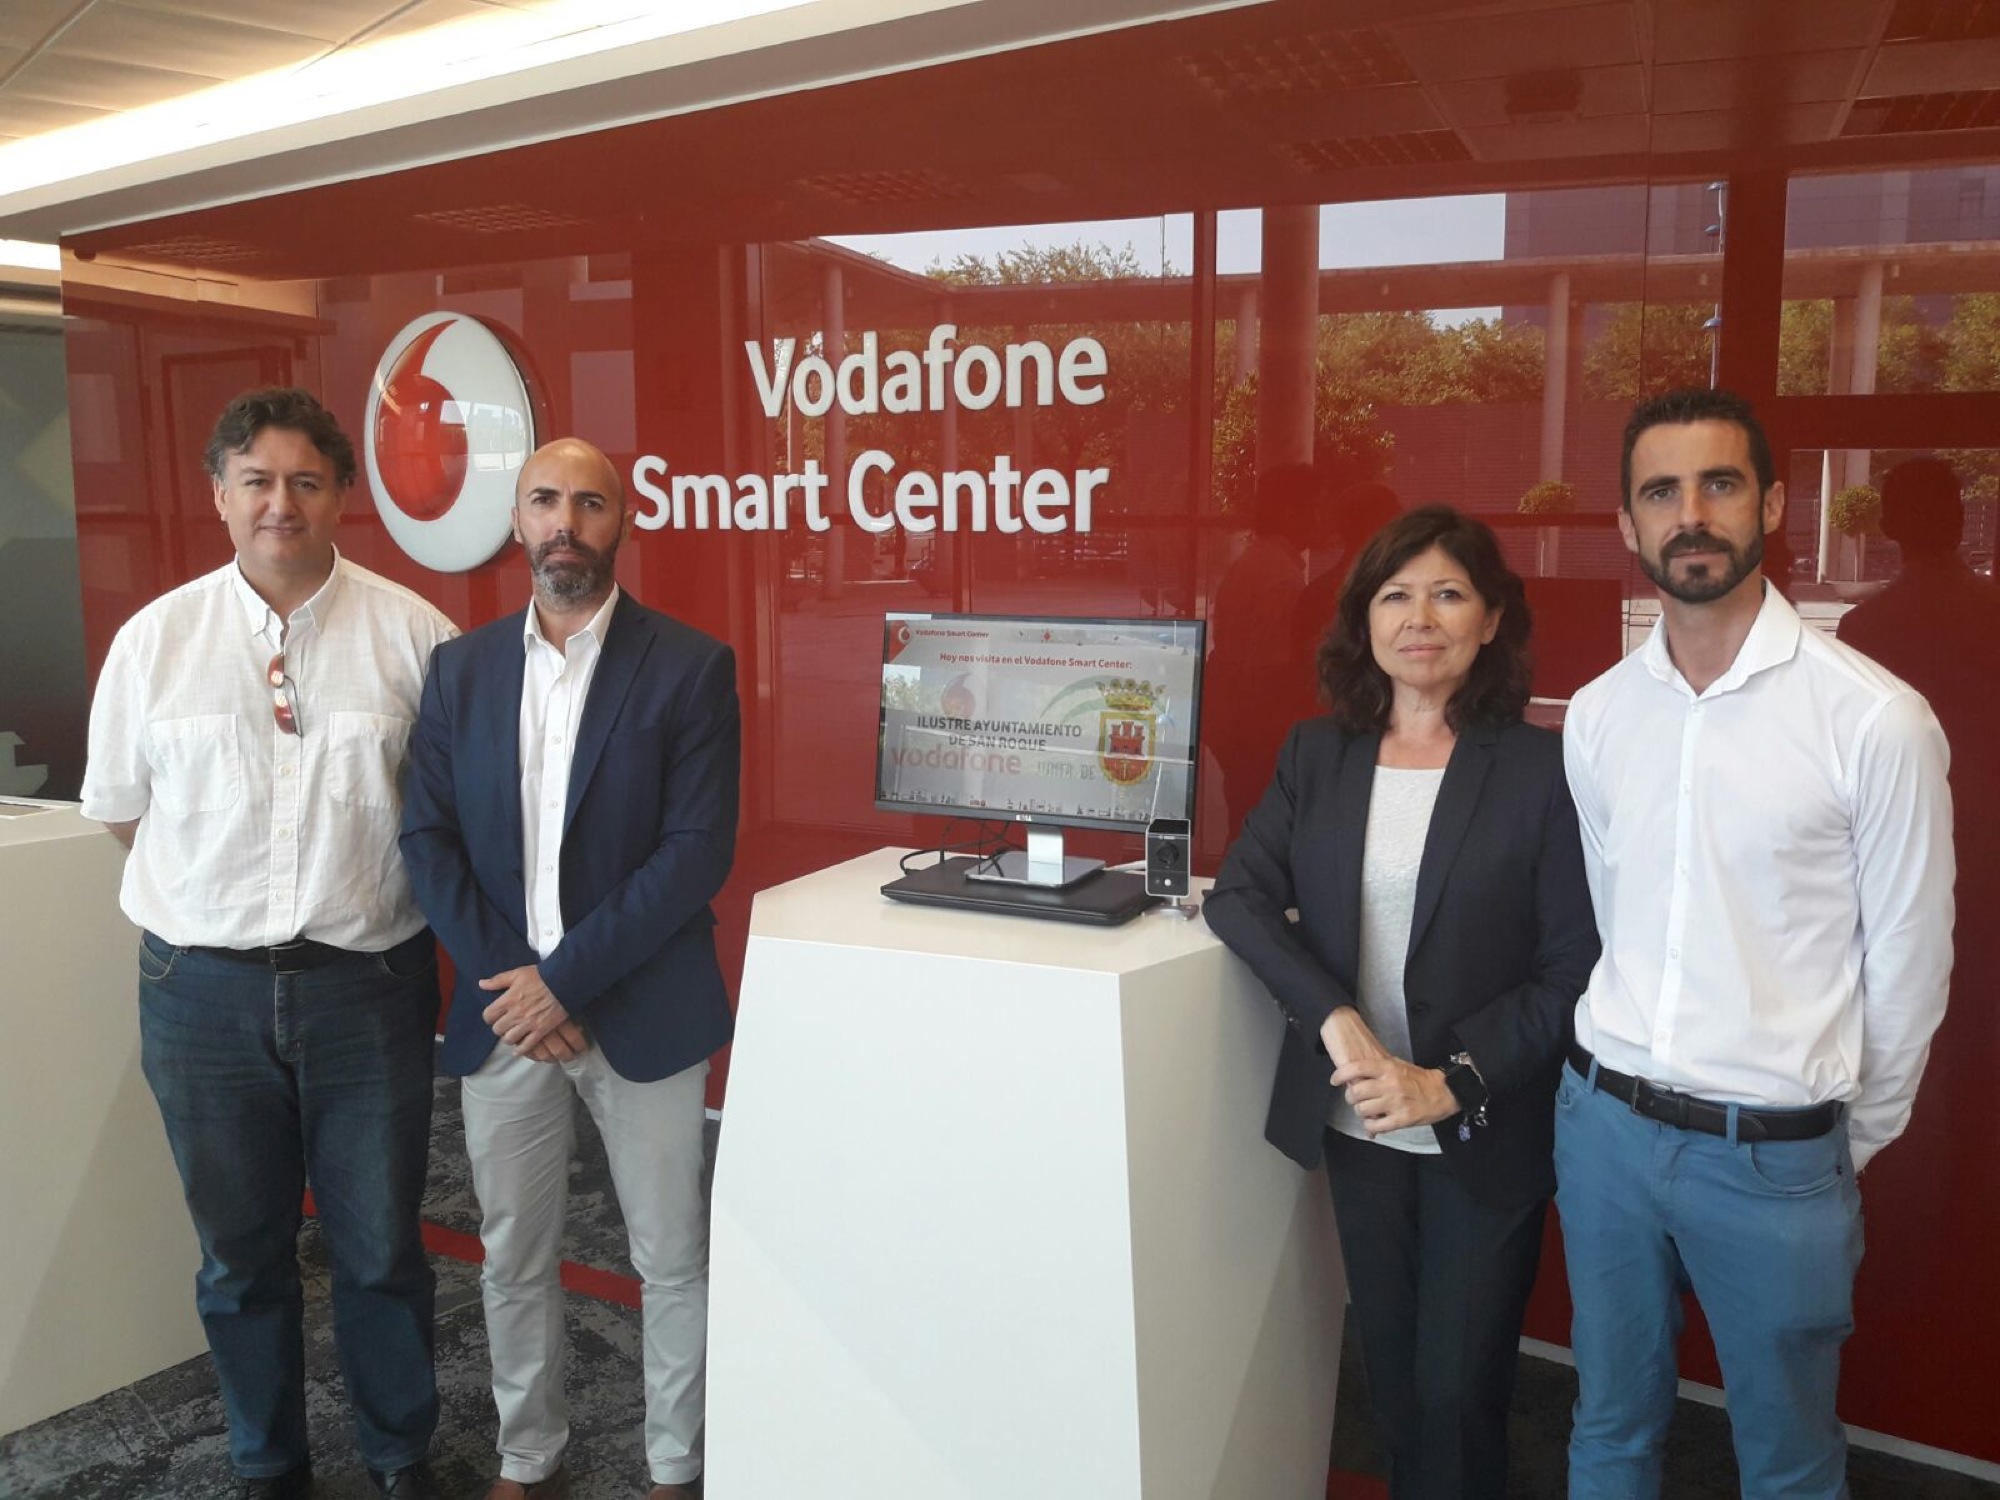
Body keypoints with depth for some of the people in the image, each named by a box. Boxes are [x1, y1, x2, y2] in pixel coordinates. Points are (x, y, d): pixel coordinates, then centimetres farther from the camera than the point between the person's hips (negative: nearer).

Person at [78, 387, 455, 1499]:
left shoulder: (411, 632, -4)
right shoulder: (157, 637, 1)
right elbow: (121, 808, 10)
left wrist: (362, 890, 1)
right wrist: (219, 900, 7)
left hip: (368, 981, -1)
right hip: (205, 986, 2)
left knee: (381, 1248, 11)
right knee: (241, 1254, 16)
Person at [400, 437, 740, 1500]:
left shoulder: (690, 668, -7)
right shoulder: (460, 668, 5)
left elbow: (698, 851, -13)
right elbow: (427, 837, 2)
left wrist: (565, 978, -16)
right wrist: (506, 980, -10)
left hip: (642, 1012, -3)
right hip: (501, 1010, 3)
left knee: (672, 1259, 10)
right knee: (513, 1258, 16)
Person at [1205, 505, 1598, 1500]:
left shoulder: (1540, 769, -11)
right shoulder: (1316, 755, 1)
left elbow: (1575, 972, -11)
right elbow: (1238, 893, -8)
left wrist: (1451, 1082, -20)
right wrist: (1337, 1023, -20)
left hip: (1485, 1137, -3)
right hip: (1355, 1120, 4)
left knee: (1458, 1388, 9)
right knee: (1391, 1371, 20)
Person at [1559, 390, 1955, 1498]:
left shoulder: (1876, 720, -14)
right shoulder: (1595, 714, 0)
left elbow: (1907, 963, -5)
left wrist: (1849, 1144, 4)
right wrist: (1629, 1085, 13)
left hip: (1775, 1155, -3)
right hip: (1603, 1118, 4)